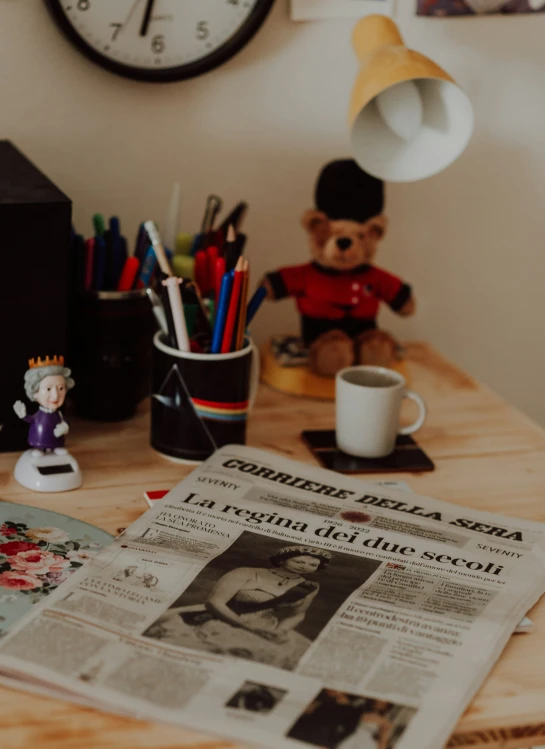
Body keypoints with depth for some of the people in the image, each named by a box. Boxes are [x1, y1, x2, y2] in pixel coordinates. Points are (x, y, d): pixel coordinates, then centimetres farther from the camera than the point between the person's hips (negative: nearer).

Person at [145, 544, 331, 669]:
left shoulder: (309, 588, 9)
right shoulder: (246, 574, -7)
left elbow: (297, 615, 17)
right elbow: (214, 602, -12)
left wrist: (279, 631, -6)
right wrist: (246, 627, -21)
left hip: (263, 632, 4)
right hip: (220, 623, -4)